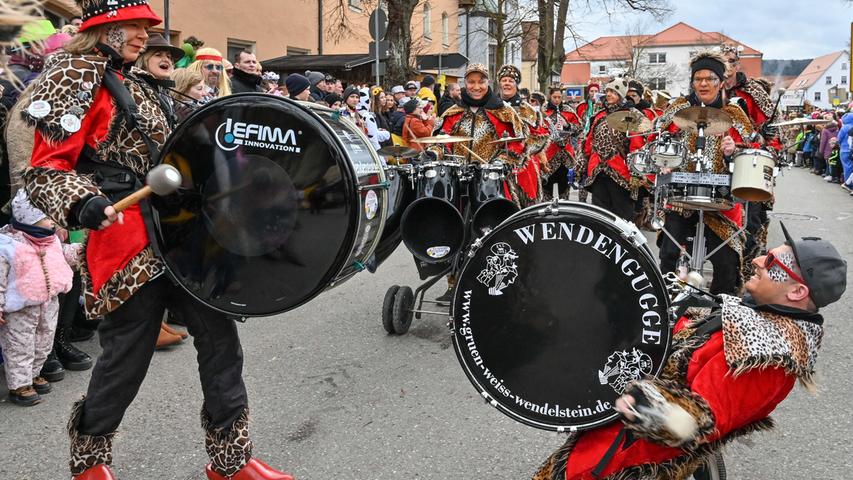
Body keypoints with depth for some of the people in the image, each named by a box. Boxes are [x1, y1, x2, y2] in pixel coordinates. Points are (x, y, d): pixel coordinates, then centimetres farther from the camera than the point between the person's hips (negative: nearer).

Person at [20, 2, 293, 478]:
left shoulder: (135, 81, 21)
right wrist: (82, 204, -30)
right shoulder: (73, 75, -4)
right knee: (126, 359, 3)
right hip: (127, 242, -8)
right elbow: (46, 169, -12)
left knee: (220, 338, 4)